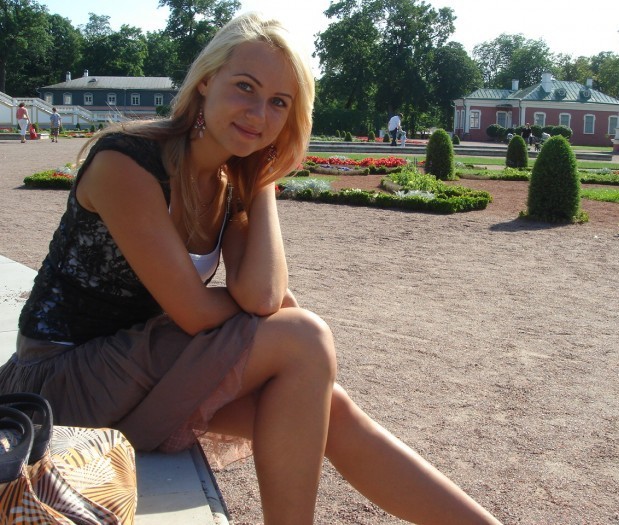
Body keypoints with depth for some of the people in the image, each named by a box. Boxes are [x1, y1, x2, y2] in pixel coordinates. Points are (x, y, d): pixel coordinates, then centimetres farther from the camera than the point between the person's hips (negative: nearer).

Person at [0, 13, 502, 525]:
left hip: (140, 359, 7)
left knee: (331, 411, -5)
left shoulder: (232, 183, 1)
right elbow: (195, 312, -22)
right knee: (302, 339, -19)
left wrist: (263, 186, -12)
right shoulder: (125, 161, -21)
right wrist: (257, 298, -5)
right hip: (63, 382, -6)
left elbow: (262, 295, -16)